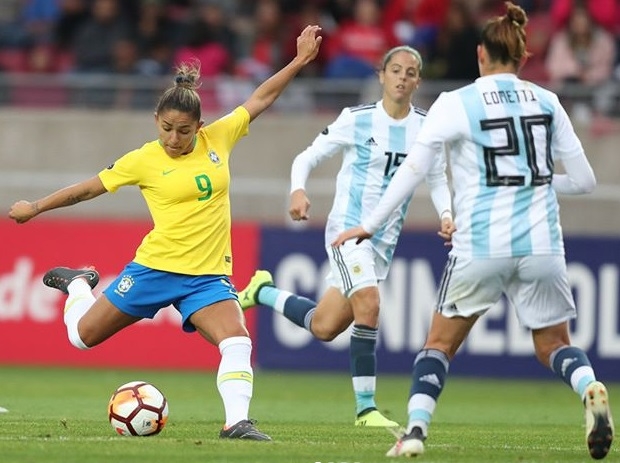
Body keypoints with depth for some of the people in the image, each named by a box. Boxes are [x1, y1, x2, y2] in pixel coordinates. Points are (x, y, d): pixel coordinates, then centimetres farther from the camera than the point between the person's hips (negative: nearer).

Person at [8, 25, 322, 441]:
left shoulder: (217, 139, 0)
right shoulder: (144, 160, -7)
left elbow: (260, 99, 8)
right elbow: (89, 188, 3)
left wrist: (299, 62, 4)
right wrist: (35, 208, 8)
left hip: (208, 275, 1)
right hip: (155, 266, -1)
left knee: (237, 341, -23)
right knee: (83, 336, 11)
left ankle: (237, 422, -21)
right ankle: (78, 283, 41)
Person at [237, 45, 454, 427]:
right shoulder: (357, 120, -6)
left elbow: (438, 179, 13)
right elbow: (307, 157, 0)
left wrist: (446, 214, -7)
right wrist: (298, 190, -20)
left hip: (385, 241, 5)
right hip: (347, 228, -5)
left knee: (323, 328, 6)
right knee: (368, 305, -24)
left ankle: (264, 292, 33)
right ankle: (366, 407, -12)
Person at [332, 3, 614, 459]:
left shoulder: (455, 105, -3)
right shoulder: (547, 102, 6)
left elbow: (411, 171, -6)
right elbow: (584, 179, 8)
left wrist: (369, 225, 2)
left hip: (480, 247, -2)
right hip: (541, 245, 2)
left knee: (441, 342, 14)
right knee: (553, 344, 14)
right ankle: (591, 389, -18)